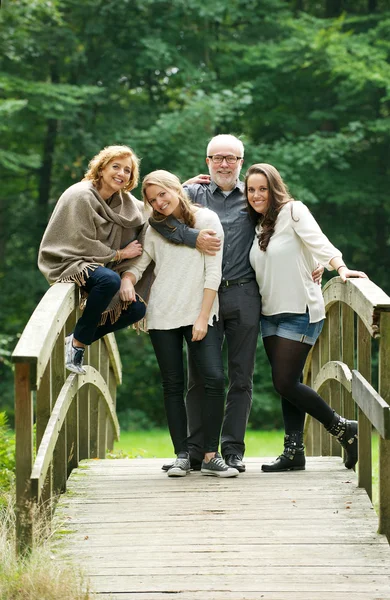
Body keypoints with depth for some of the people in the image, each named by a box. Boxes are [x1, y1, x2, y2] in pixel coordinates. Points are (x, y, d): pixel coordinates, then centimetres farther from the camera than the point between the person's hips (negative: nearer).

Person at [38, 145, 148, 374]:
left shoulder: (125, 201, 6)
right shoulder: (81, 196, -18)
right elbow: (82, 245, -19)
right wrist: (120, 254, -11)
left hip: (98, 264, 9)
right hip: (67, 263, -9)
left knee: (137, 308, -5)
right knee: (110, 280, -37)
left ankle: (79, 339, 3)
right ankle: (78, 342, -23)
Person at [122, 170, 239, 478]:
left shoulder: (206, 220, 0)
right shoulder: (155, 229, 10)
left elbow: (213, 273, -3)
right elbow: (138, 264, 9)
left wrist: (203, 317, -9)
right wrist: (127, 282, -15)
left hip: (199, 314, -3)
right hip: (162, 315, 3)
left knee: (214, 379, -15)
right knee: (173, 386, 2)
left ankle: (211, 456, -10)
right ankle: (182, 456, 6)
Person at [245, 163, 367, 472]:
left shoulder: (292, 211, -8)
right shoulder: (259, 226, 13)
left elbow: (318, 242, -21)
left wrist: (340, 267, -38)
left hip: (300, 312, -7)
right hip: (270, 313, 7)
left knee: (286, 383, -10)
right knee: (285, 383, 5)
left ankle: (345, 429, 4)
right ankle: (294, 452, 10)